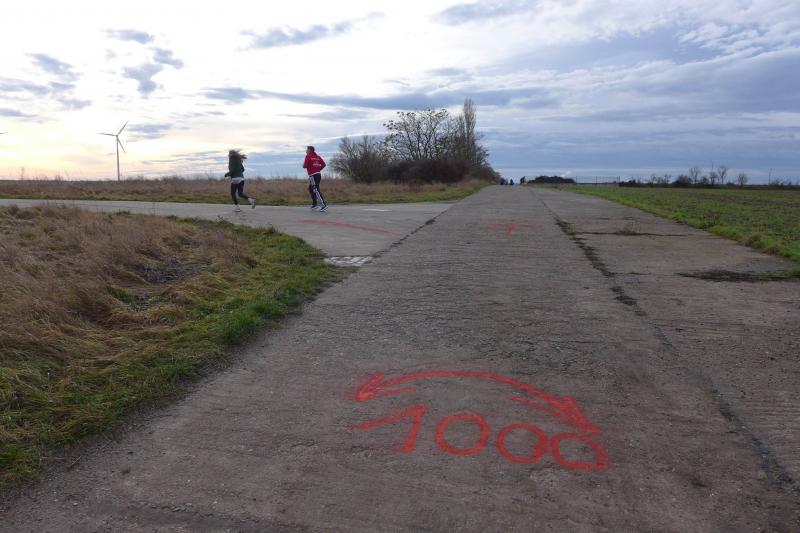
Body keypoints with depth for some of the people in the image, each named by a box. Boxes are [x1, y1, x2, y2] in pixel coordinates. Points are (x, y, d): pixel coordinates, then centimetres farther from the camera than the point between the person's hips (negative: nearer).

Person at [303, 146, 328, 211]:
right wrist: (318, 169, 15)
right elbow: (323, 164, 9)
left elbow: (305, 166, -10)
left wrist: (304, 164, 13)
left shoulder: (308, 156, -5)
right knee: (310, 189, 22)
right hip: (318, 174, 8)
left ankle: (324, 205, -21)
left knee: (316, 190, -11)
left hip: (313, 175, -8)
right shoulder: (317, 156, 15)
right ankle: (314, 204, 23)